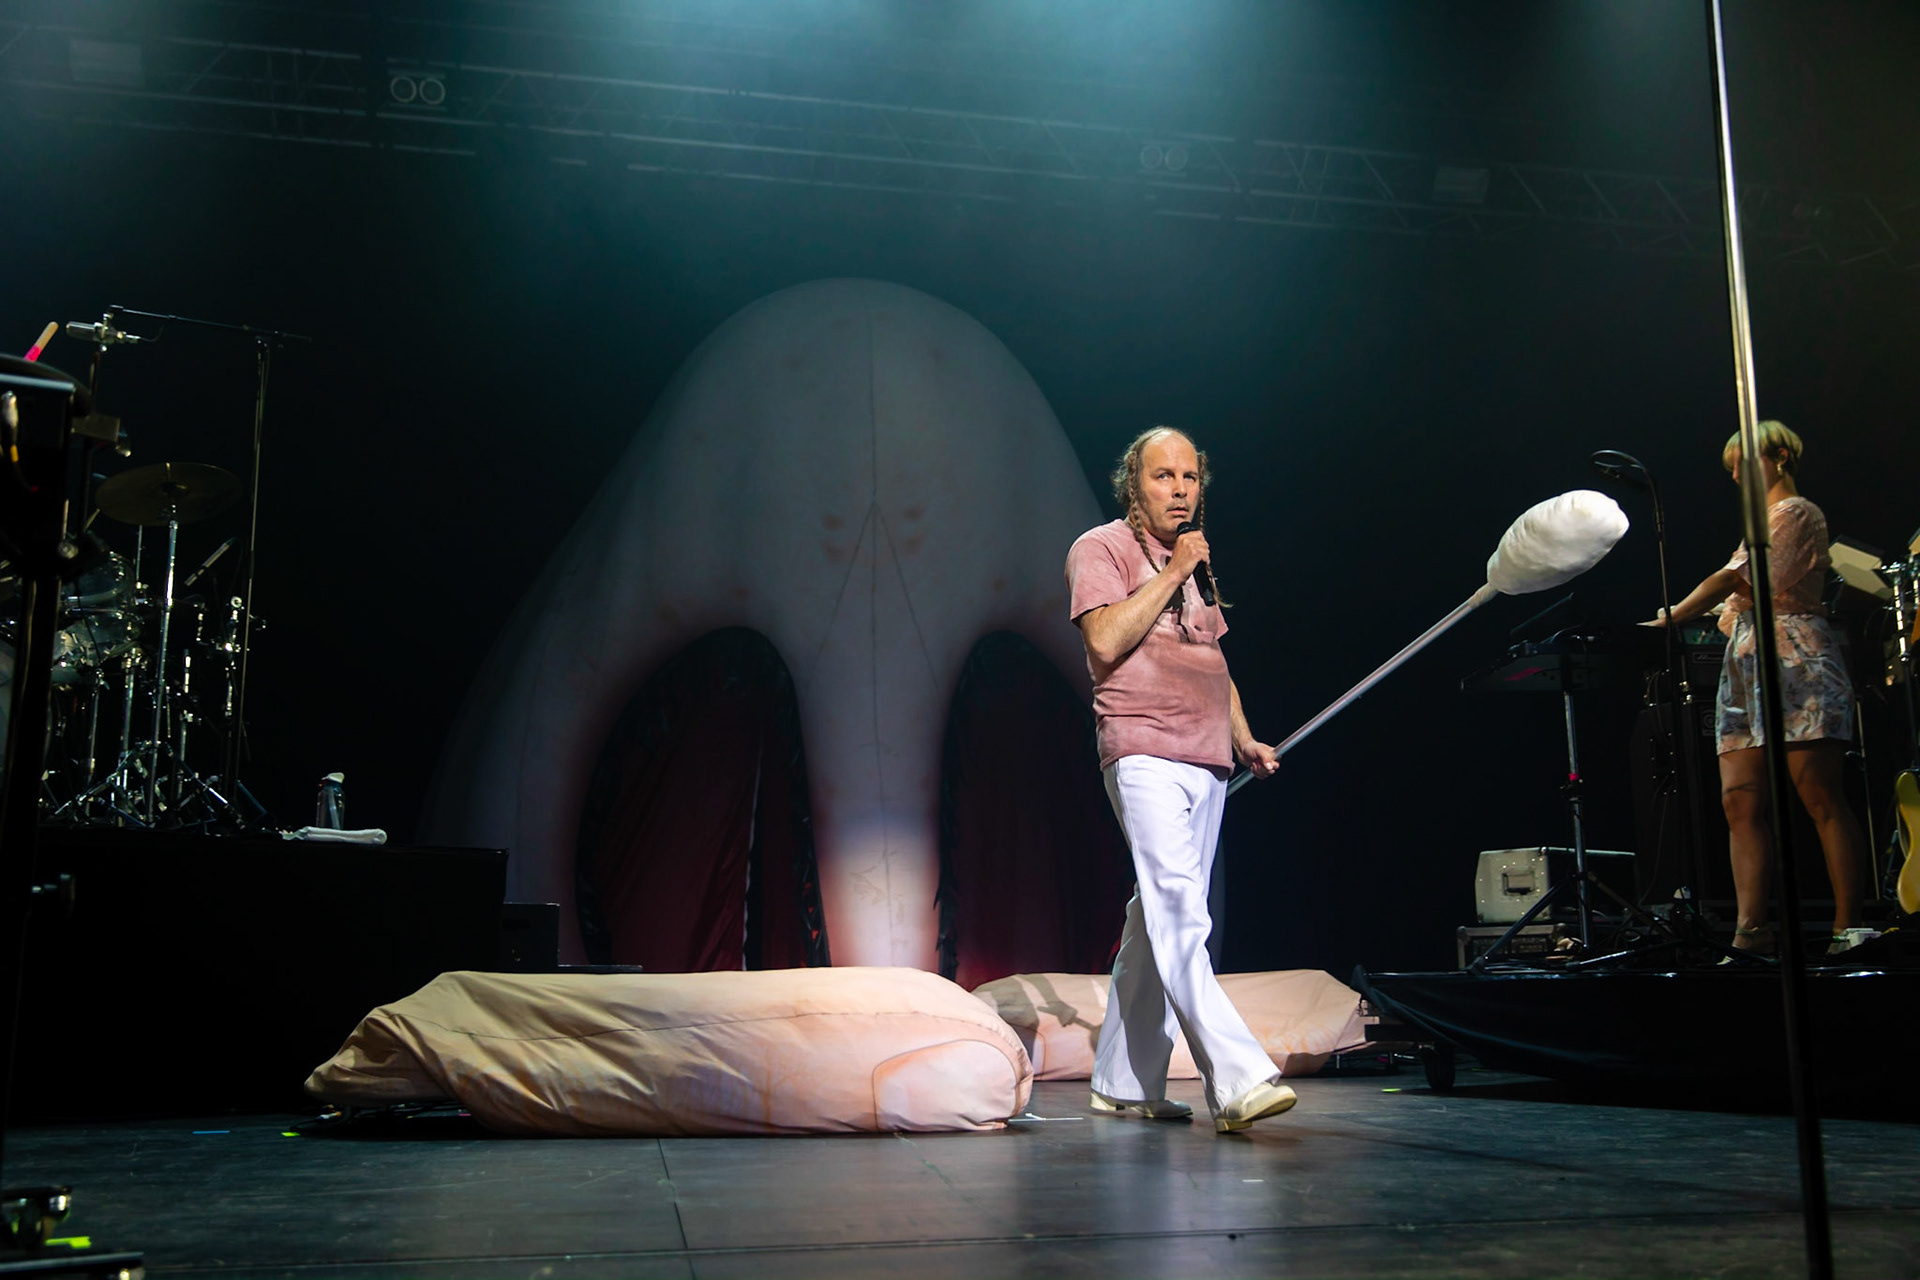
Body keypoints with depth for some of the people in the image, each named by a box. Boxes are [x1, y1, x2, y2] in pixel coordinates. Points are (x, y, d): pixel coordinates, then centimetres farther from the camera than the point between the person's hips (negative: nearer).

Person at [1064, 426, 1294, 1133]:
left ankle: (1123, 1083, 13)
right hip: (1143, 755, -8)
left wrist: (1243, 736, 19)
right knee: (1179, 915, -18)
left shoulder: (1194, 559, 24)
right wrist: (1172, 574, -9)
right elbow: (1106, 641, -14)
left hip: (1207, 763, 8)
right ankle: (1238, 1081, -26)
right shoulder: (1101, 548, 2)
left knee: (1162, 920, 6)